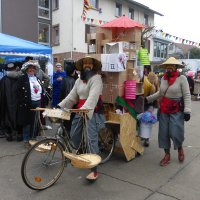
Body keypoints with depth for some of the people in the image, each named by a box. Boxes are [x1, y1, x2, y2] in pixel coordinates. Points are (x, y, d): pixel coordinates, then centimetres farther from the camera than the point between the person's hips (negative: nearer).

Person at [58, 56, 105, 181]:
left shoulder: (96, 78, -7)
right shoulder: (79, 80, 17)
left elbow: (93, 96, -23)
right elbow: (72, 96, 12)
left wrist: (85, 109, -37)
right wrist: (59, 106, 2)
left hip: (92, 112, -8)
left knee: (91, 140, -12)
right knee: (74, 135, 14)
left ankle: (94, 171, -7)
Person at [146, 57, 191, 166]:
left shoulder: (182, 78, -10)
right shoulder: (163, 78, 6)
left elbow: (187, 96, -11)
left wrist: (187, 111, -17)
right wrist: (147, 99, 16)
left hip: (177, 111, -5)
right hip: (164, 110, 5)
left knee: (175, 133, -7)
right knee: (164, 133, 8)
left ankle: (180, 149, 27)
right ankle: (167, 155, 26)